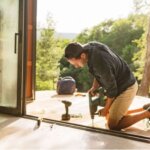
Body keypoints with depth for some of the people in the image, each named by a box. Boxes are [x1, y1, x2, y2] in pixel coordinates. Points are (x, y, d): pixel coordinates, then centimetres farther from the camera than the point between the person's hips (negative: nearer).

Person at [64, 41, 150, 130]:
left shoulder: (100, 64, -36)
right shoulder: (90, 47, -10)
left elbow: (112, 89, -21)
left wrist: (106, 109, -7)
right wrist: (94, 87, -3)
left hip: (126, 88, -9)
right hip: (119, 85, 9)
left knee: (113, 125, -6)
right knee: (109, 117, 20)